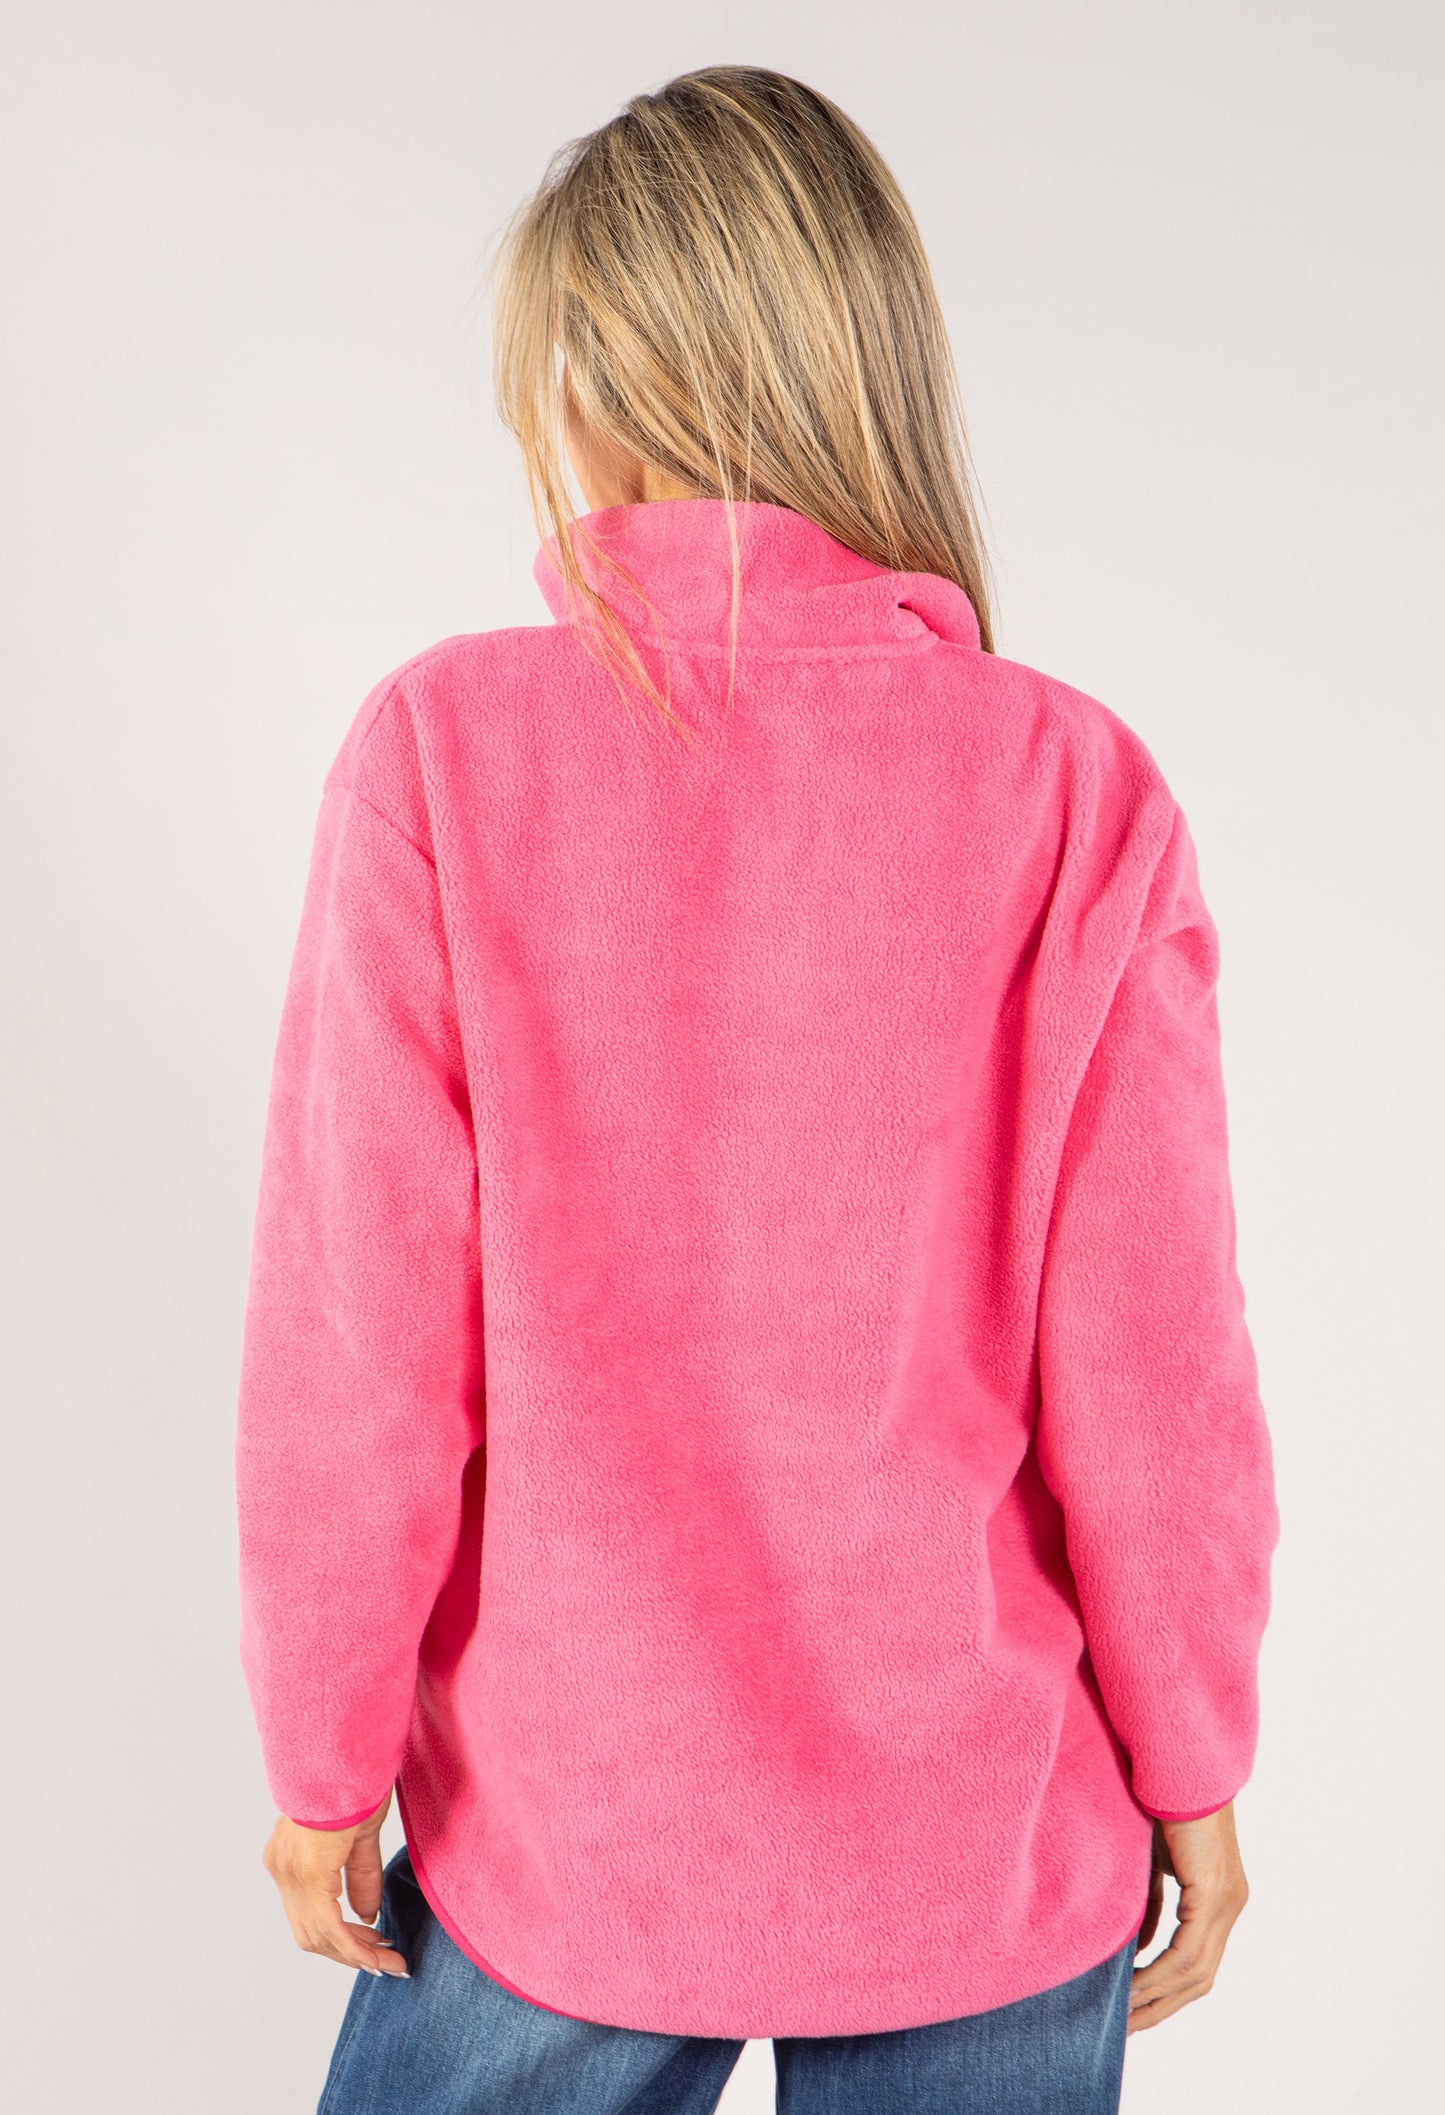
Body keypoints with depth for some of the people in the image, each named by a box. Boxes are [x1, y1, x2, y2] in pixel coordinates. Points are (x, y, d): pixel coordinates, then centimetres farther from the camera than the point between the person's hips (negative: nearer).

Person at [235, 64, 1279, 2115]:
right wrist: (1192, 1772, 5)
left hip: (566, 1825, 0)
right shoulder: (1077, 790, -14)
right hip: (987, 1860, 1)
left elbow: (358, 1351, -13)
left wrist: (326, 1760, 2)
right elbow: (1152, 1375, -11)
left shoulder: (443, 747, -16)